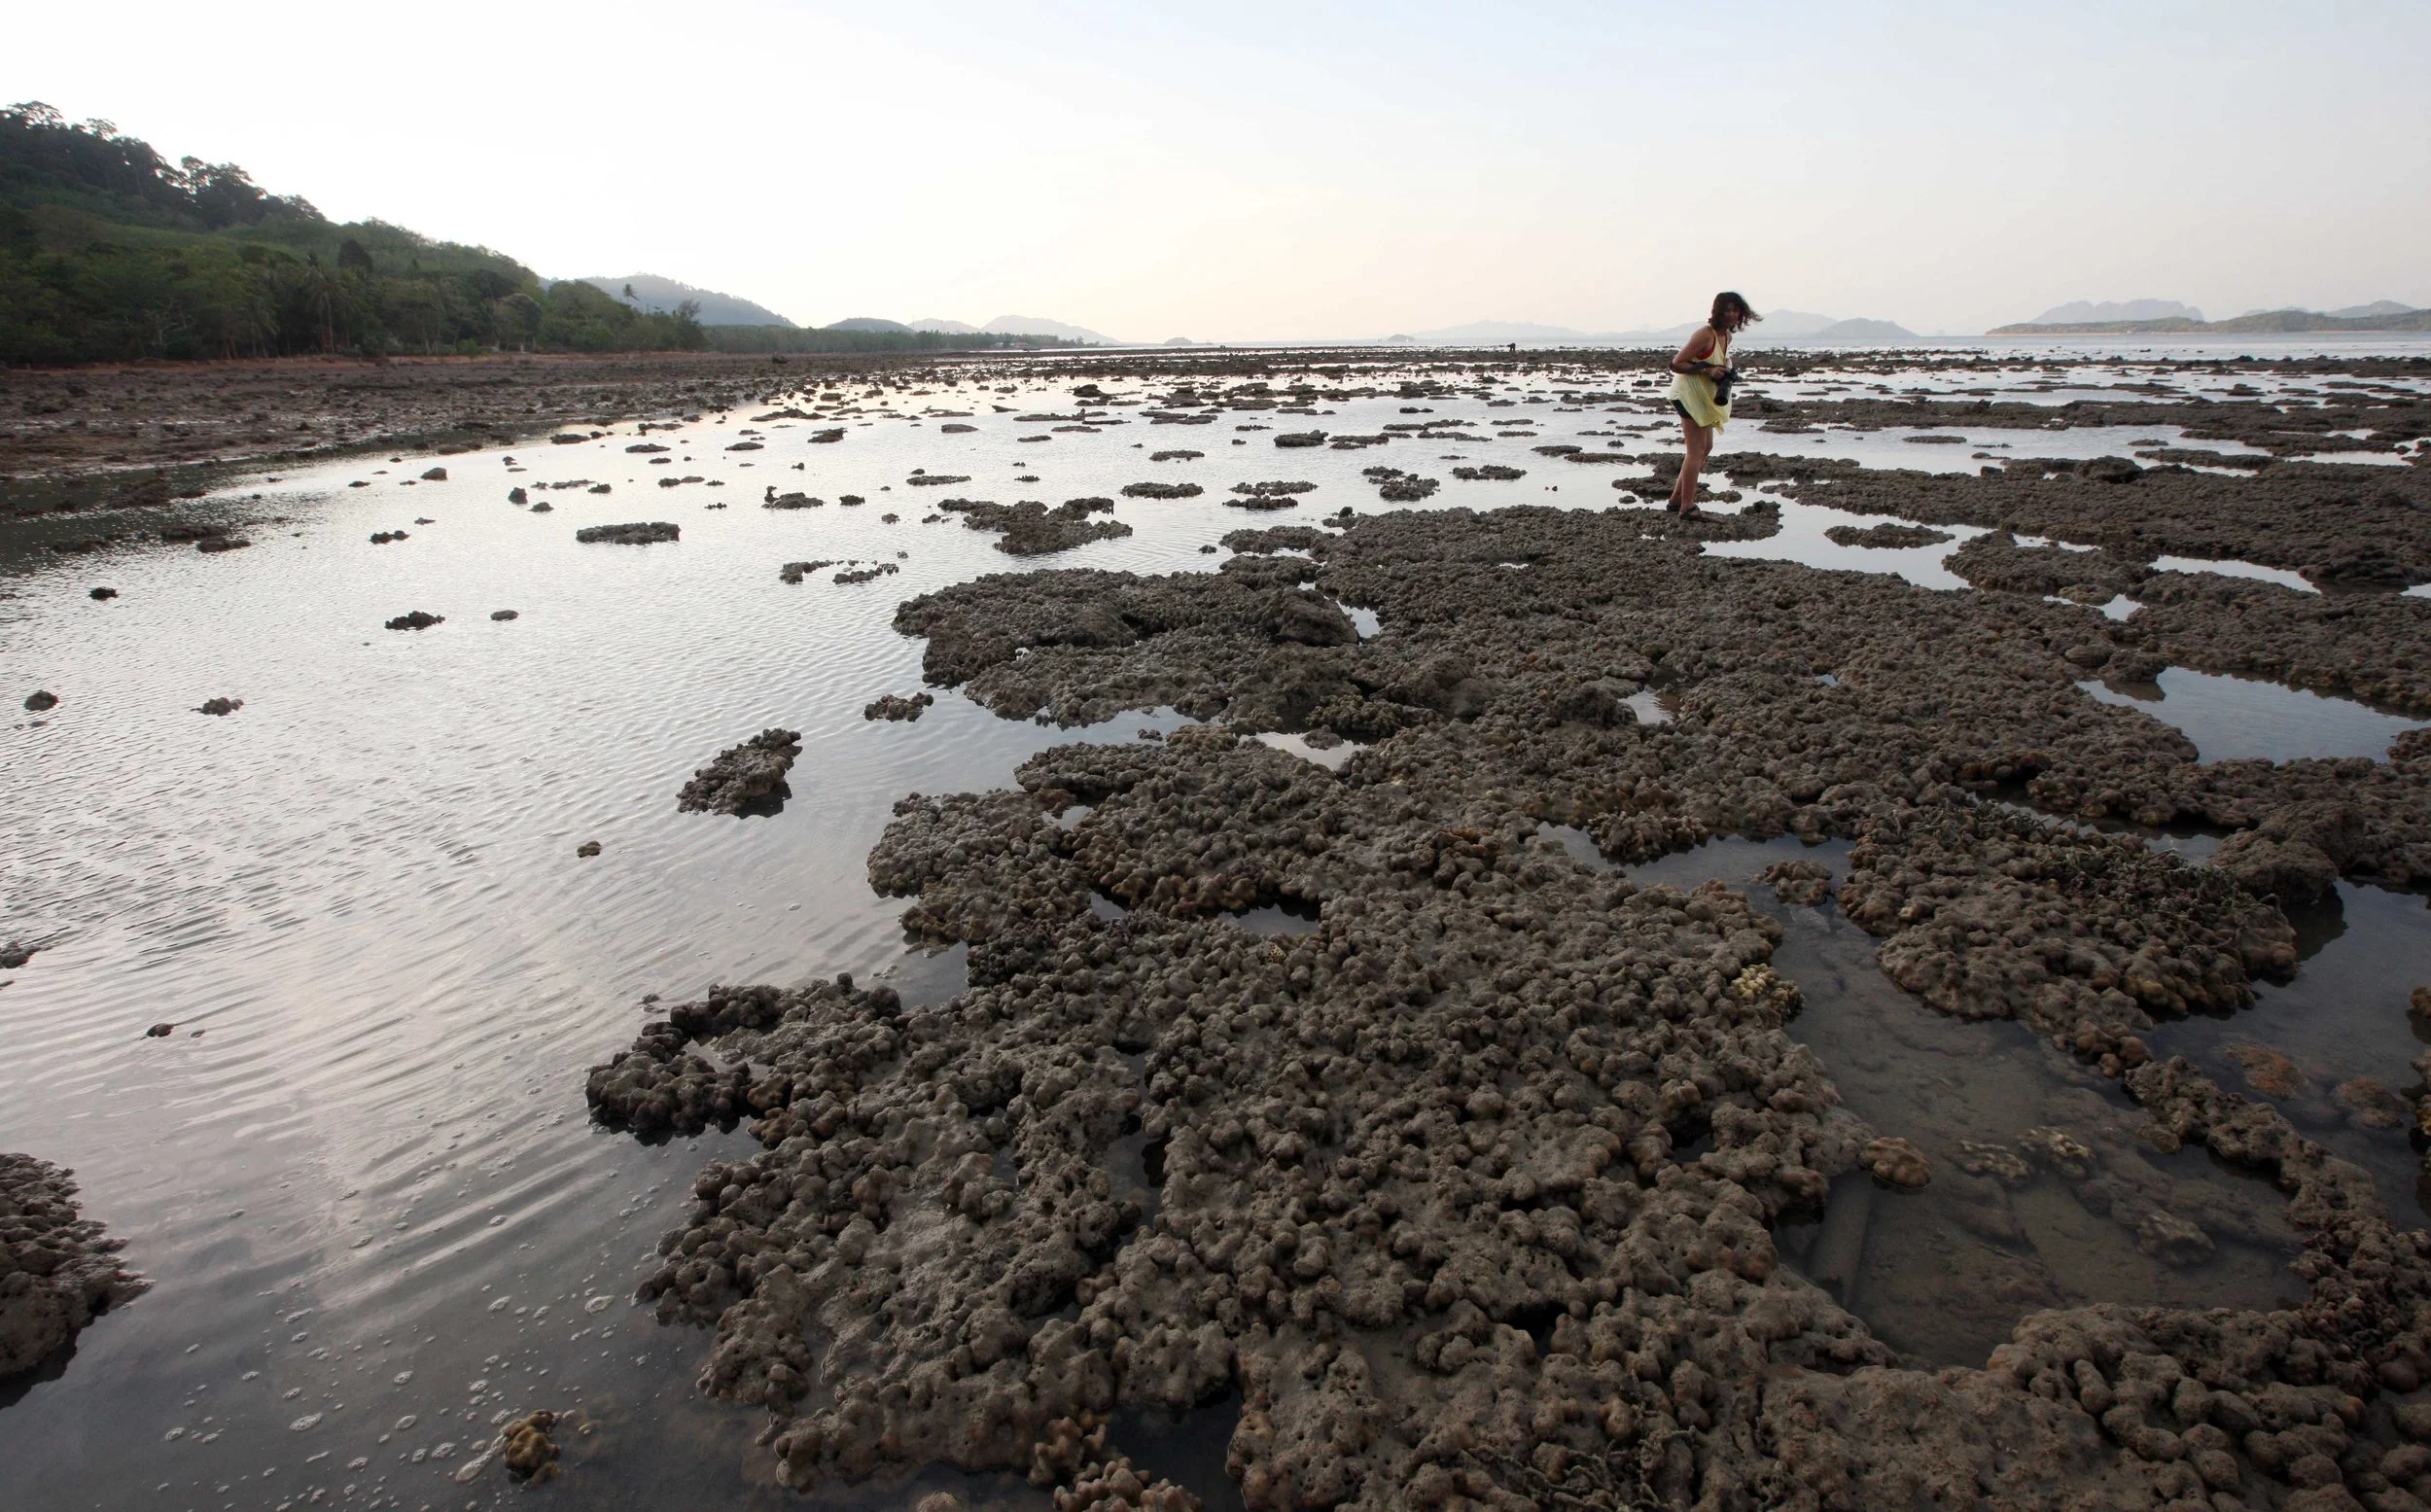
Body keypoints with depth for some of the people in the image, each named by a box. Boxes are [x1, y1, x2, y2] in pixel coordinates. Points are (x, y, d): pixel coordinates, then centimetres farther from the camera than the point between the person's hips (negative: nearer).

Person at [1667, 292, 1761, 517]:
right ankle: (1686, 507, -5)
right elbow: (1676, 364, -21)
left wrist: (1725, 370, 1)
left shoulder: (1727, 335, 6)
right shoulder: (1705, 334, -21)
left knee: (1706, 447, 15)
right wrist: (1706, 370, -27)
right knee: (1697, 450, -9)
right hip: (1689, 394, -10)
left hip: (1705, 396, 10)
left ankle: (1677, 497, 22)